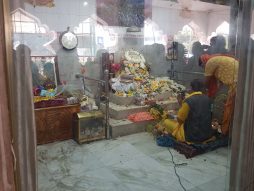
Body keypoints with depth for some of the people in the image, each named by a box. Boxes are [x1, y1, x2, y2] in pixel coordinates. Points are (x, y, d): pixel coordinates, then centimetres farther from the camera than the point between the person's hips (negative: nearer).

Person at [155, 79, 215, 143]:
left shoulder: (188, 101, -20)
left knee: (166, 122, 8)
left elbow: (180, 120, -9)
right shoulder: (207, 99, -2)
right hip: (208, 135, 6)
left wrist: (181, 104, 1)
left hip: (192, 136, -6)